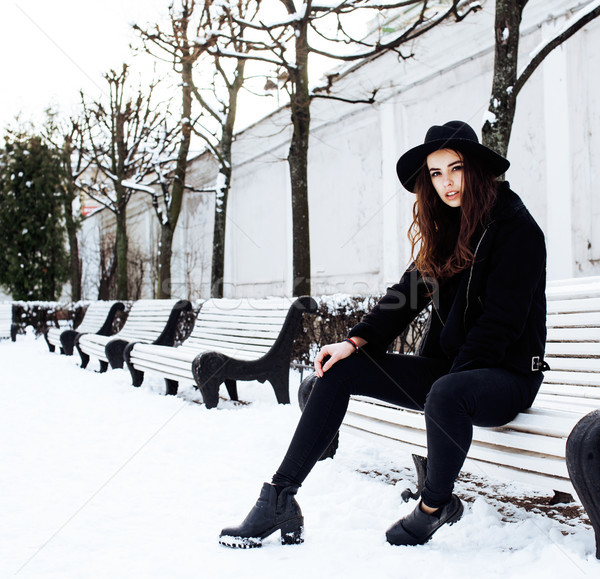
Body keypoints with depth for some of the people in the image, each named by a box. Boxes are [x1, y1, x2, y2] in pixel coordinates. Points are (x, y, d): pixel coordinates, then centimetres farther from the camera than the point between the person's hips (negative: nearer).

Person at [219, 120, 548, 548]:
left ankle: (436, 506, -10)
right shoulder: (445, 229, 11)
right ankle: (280, 500, -8)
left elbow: (500, 322, -16)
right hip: (446, 367, 7)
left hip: (507, 375, -7)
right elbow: (407, 295, 8)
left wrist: (452, 379, -20)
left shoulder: (517, 229, -11)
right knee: (339, 370, -5)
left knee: (446, 395, -40)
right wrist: (356, 341, -5)